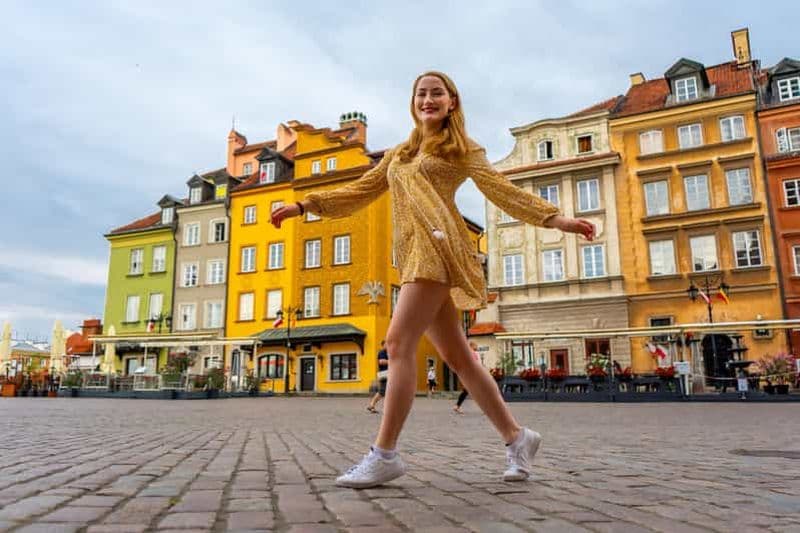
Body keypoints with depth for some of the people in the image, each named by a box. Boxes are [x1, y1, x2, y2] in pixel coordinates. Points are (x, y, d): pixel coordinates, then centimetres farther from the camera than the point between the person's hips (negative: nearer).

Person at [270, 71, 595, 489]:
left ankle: (385, 454, -10)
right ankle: (516, 437, 14)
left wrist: (555, 219, -4)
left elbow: (504, 191, 7)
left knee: (399, 342, -16)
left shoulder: (461, 149, 14)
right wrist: (303, 206, 17)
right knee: (456, 356, 4)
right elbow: (358, 193, 25)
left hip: (436, 244, -6)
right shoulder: (397, 155, 29)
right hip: (413, 255, 6)